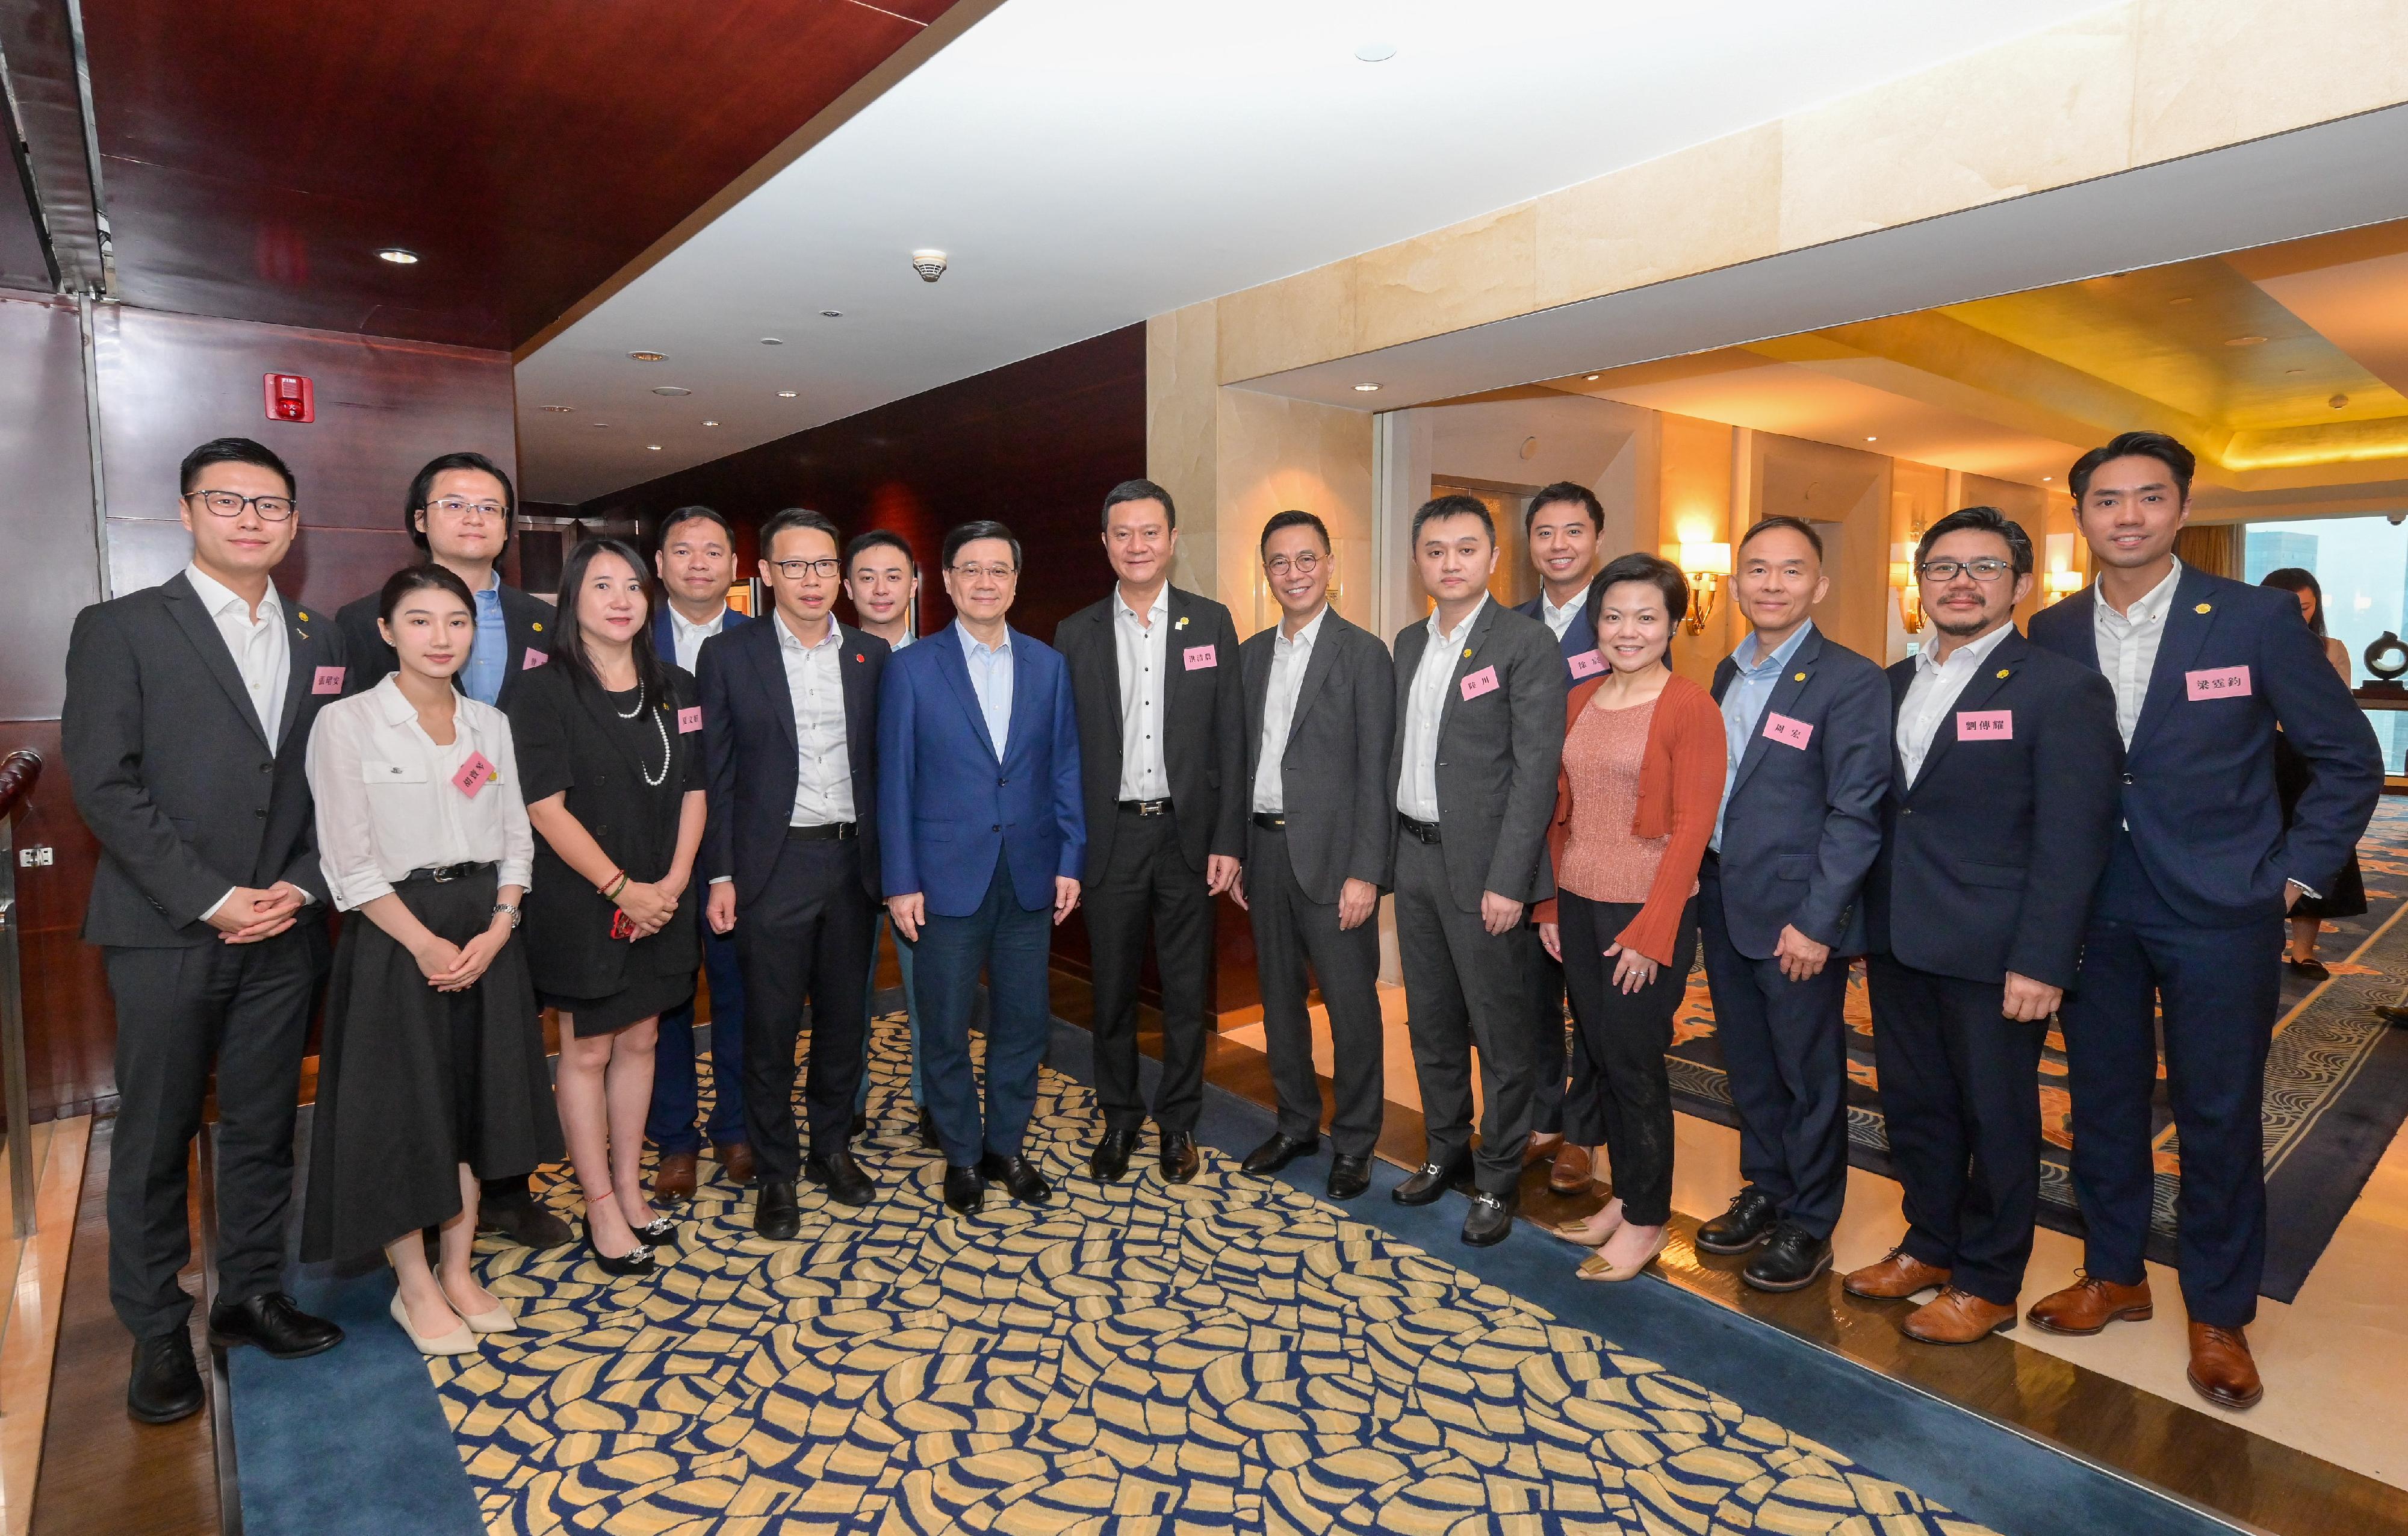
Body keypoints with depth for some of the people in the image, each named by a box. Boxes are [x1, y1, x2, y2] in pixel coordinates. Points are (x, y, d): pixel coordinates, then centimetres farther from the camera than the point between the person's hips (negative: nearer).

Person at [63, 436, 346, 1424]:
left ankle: (251, 1294, 29)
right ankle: (156, 1331, 24)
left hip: (284, 931, 3)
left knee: (264, 1128, 13)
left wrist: (300, 887, -7)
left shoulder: (319, 640, 9)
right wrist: (211, 899, -14)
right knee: (155, 1139, 8)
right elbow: (104, 785, -9)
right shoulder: (120, 629, -1)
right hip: (165, 934, -3)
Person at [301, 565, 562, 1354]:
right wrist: (425, 942, -14)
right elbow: (349, 862, -10)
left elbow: (516, 841, 6)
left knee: (474, 1098, 10)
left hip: (486, 934, 4)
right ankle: (414, 1286, 22)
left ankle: (458, 1272, 25)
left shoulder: (490, 724, 7)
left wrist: (496, 929, -7)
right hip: (396, 936, -4)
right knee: (402, 1106, 5)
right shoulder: (346, 722, -6)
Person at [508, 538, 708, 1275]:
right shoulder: (544, 691, -8)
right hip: (581, 902, -4)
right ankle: (601, 1208, 18)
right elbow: (547, 807, -13)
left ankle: (630, 1190, 26)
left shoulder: (675, 689, 6)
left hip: (662, 901, 5)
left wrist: (674, 881, -6)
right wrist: (621, 888, -16)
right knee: (587, 1052, 6)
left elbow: (693, 792, 6)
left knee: (639, 1042, 13)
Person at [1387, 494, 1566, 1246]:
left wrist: (1507, 881, -19)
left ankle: (1497, 1178, 22)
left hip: (1482, 865, -6)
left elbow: (1536, 773, -15)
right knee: (1431, 1021, 18)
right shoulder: (1408, 643, 11)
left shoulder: (1527, 644, -11)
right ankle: (1445, 1150, 35)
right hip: (1415, 856, 7)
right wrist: (1387, 852, 9)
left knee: (1499, 1032, 5)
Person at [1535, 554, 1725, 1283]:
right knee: (1602, 1054, 15)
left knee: (1635, 1063, 5)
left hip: (1647, 913, -5)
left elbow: (1692, 828, -13)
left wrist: (1651, 935, -16)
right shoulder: (1580, 701, 8)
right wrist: (1550, 904, 9)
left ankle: (1648, 1220, 24)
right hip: (1579, 906, 6)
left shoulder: (1691, 706, -10)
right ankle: (1624, 1196, 33)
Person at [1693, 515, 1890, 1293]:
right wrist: (1696, 866, 4)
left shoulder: (1851, 681, -11)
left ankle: (1809, 1222, 25)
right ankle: (1765, 1190, 35)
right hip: (1723, 902, 6)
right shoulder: (1727, 674, 10)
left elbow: (1857, 813, -15)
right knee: (1747, 1062, 17)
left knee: (1809, 1074, 8)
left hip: (1795, 915, -6)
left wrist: (1816, 921, -17)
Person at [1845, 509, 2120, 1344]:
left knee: (1995, 1118, 9)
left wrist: (2042, 962, -17)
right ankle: (1931, 1246, 36)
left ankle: (1987, 1284, 26)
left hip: (1993, 955, -6)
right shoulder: (1893, 685, 10)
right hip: (1899, 945, 6)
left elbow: (2072, 838, -13)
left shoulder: (2063, 690, -9)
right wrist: (1864, 928, 10)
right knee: (1913, 1106, 16)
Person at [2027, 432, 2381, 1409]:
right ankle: (2113, 1274, 30)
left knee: (2219, 1117, 7)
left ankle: (2219, 1314, 25)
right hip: (2093, 914, 3)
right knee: (2102, 1102, 13)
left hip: (2219, 913, -2)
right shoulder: (2051, 632, 2)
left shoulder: (2257, 619, -6)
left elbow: (2348, 760, 0)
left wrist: (2293, 874, -4)